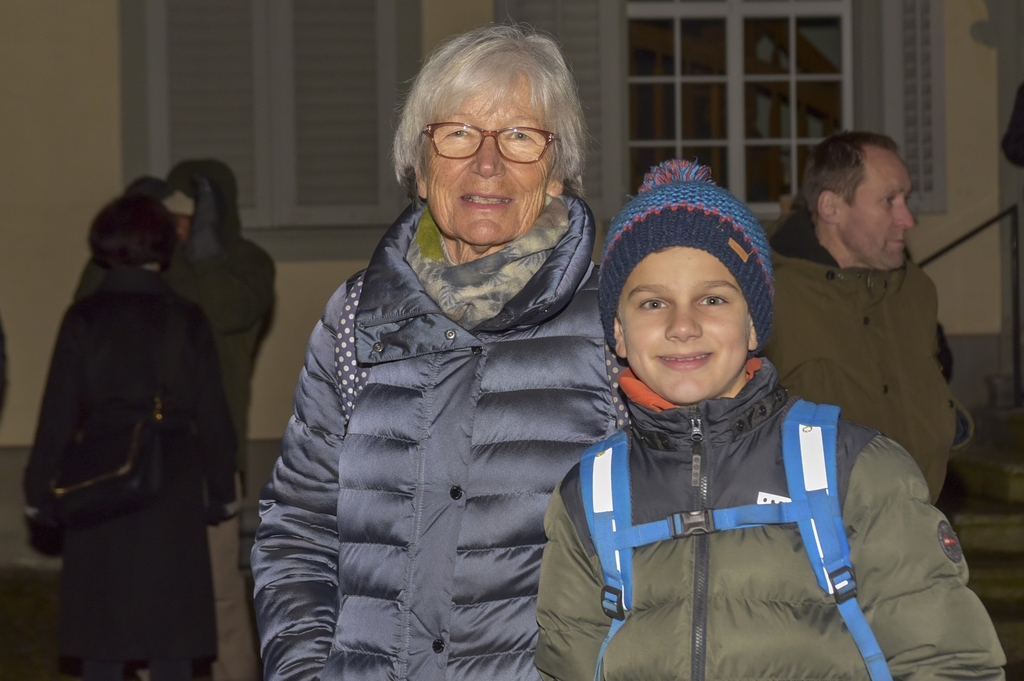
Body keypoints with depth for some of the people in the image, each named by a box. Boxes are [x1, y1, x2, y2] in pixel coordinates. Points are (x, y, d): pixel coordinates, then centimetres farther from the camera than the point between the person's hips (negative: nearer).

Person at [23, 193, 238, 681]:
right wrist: (222, 489, 11)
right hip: (174, 483, 1)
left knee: (101, 637, 6)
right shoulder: (187, 320, -2)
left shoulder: (85, 318, -5)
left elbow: (59, 412, -5)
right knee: (171, 624, 6)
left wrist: (40, 490, 4)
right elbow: (212, 413, 0)